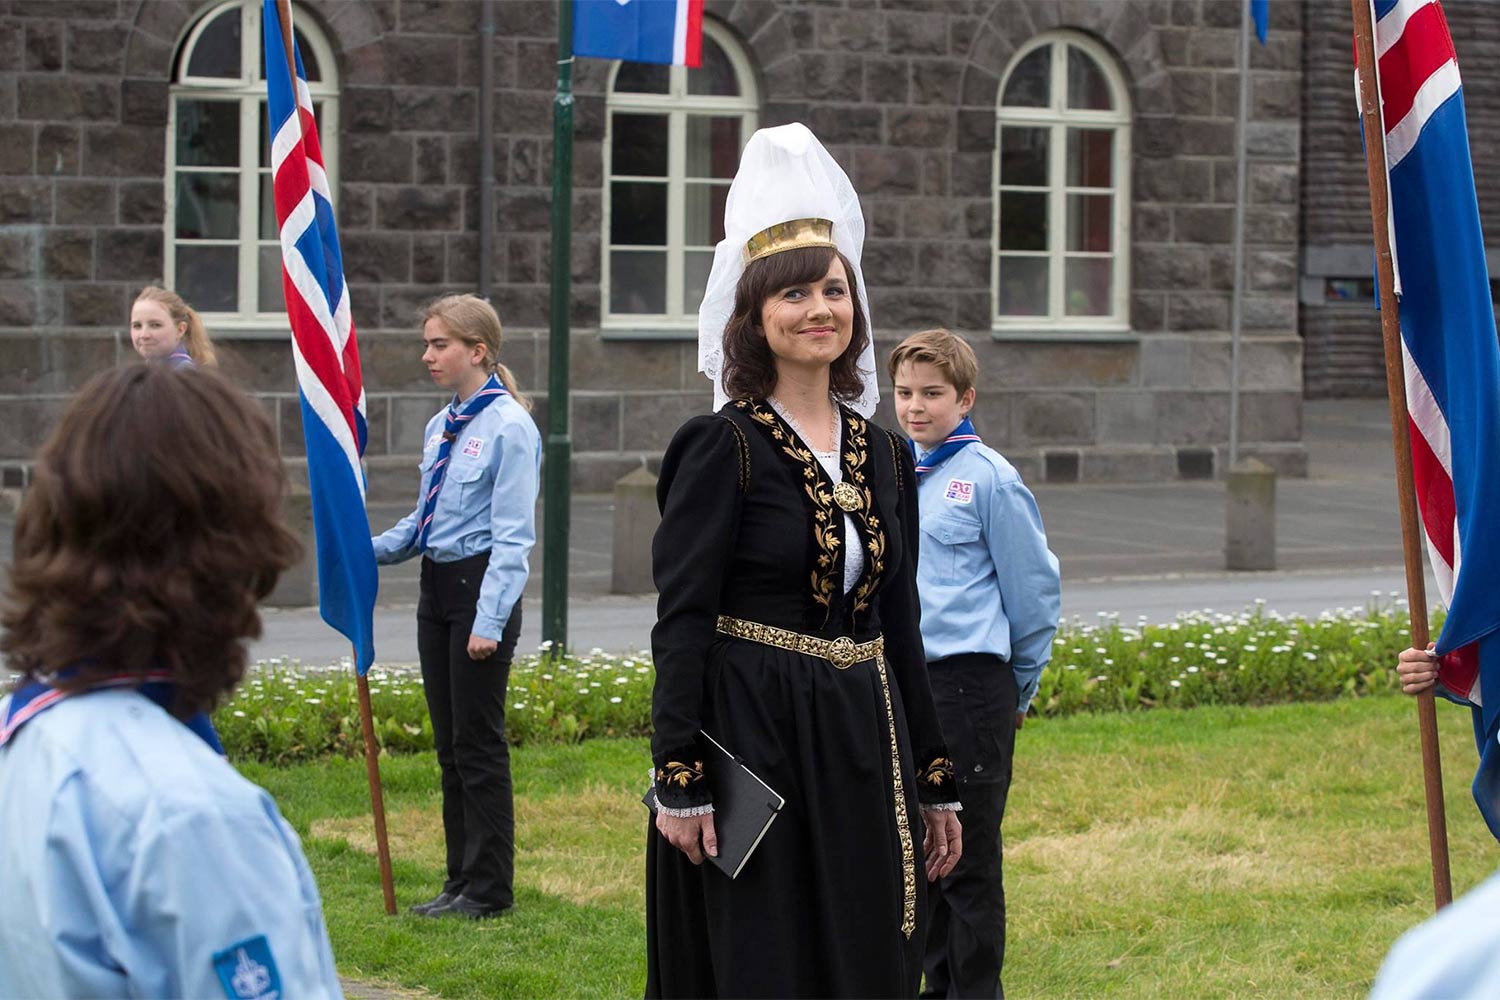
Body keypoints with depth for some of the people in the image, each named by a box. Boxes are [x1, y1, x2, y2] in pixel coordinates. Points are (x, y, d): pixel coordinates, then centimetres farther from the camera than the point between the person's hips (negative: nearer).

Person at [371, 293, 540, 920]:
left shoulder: (509, 428, -13)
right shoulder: (441, 426, 12)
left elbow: (512, 533, -16)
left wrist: (490, 620, -20)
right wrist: (371, 551, 3)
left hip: (481, 586, -8)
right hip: (436, 588, 8)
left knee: (478, 740, -3)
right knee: (449, 742, 13)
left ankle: (488, 889, 6)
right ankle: (461, 879, 22)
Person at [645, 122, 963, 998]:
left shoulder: (883, 453, 9)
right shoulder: (723, 448, -8)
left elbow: (901, 626, 14)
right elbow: (682, 622, -11)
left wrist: (933, 781, 13)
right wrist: (679, 782, -16)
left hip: (864, 753, 6)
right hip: (753, 743, -6)